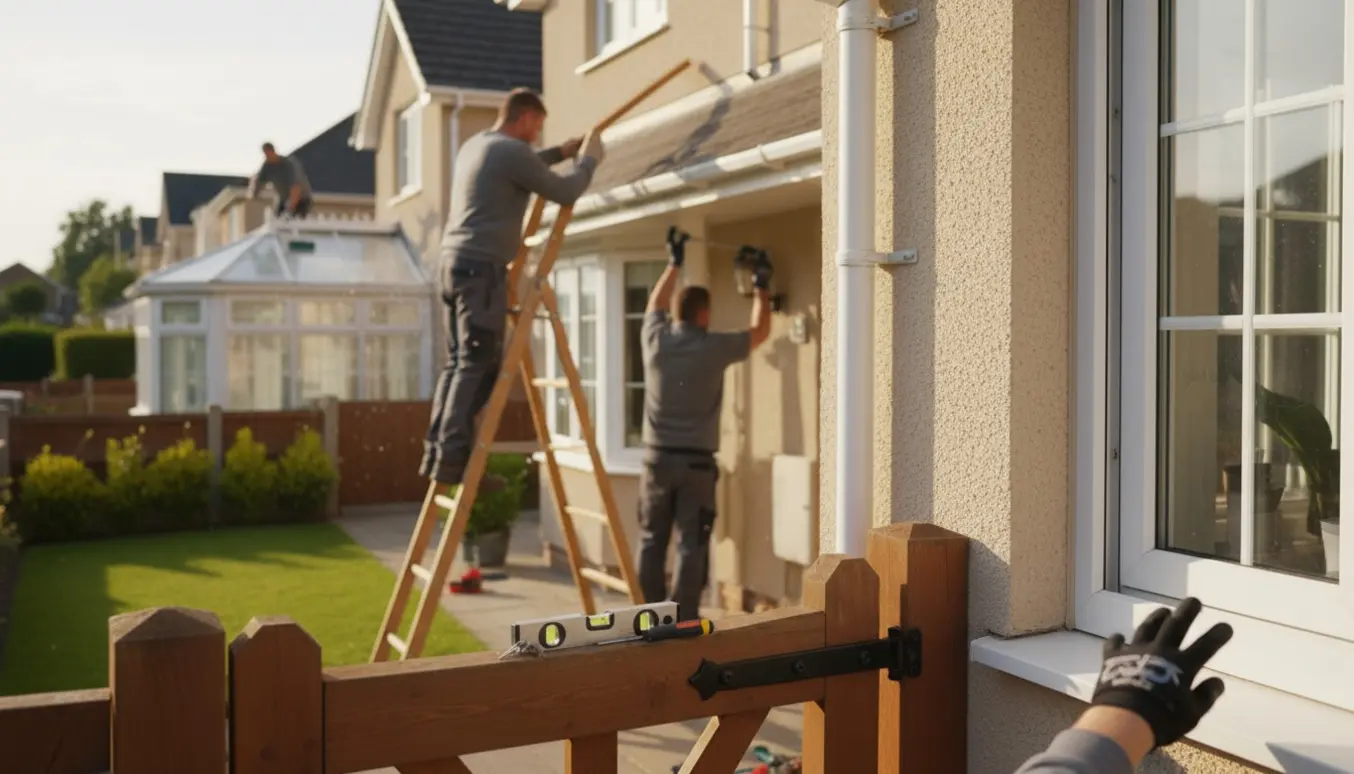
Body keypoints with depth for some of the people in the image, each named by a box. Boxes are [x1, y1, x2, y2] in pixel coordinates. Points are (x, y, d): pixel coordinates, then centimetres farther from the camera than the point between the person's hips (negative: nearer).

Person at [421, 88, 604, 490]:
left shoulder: (474, 146, 20)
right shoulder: (512, 151, -9)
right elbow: (565, 193, -3)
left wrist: (562, 152, 41)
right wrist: (589, 159, 14)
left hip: (453, 263, 9)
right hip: (482, 267, -9)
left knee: (459, 362, 9)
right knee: (478, 366, -10)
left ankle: (437, 452, 8)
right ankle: (453, 457, -13)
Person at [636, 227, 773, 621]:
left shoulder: (655, 340, 2)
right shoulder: (715, 348, -7)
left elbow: (655, 304, 25)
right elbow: (760, 331, 10)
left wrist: (674, 263, 35)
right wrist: (761, 287, 24)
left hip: (657, 457, 4)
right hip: (696, 461, -3)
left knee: (651, 541, 10)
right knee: (691, 545, -1)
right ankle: (683, 623, -1)